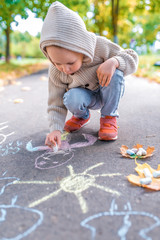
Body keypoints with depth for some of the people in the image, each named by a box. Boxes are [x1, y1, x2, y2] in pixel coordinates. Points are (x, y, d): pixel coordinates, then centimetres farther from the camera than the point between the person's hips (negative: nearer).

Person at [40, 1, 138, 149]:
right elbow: (56, 104, -16)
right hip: (86, 96, 1)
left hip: (108, 92, 0)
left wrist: (113, 62, -40)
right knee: (71, 99, -35)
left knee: (115, 73, -33)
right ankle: (82, 116, 5)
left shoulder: (100, 46, -28)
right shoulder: (55, 72, -22)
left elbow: (132, 58, -18)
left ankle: (109, 117, -9)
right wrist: (55, 129, -33)